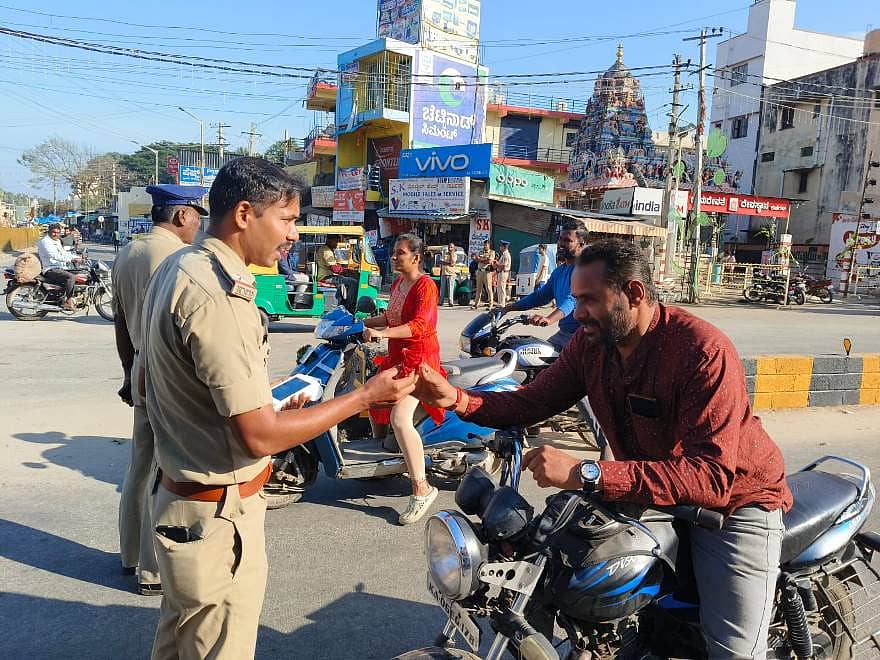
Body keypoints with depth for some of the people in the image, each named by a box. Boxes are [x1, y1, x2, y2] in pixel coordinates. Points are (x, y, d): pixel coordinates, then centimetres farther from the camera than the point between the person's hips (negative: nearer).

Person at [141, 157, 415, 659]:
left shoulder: (178, 268, 5)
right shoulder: (219, 296, -26)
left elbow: (149, 382, 16)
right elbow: (260, 436, -26)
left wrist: (263, 404, 18)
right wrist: (364, 398, -17)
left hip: (179, 497, 10)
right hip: (218, 519, -10)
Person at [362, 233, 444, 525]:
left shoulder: (425, 285, -15)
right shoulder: (397, 283, 14)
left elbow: (419, 325, -29)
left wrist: (381, 333, -38)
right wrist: (361, 322, 22)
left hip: (419, 357, -10)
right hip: (397, 357, 10)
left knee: (400, 419, -25)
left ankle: (421, 488, -19)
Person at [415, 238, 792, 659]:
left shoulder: (703, 351, -29)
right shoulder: (590, 342, -8)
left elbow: (713, 476, -37)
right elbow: (533, 401, -4)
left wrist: (587, 474, -45)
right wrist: (456, 399, -22)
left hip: (733, 498, -6)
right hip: (649, 493, 6)